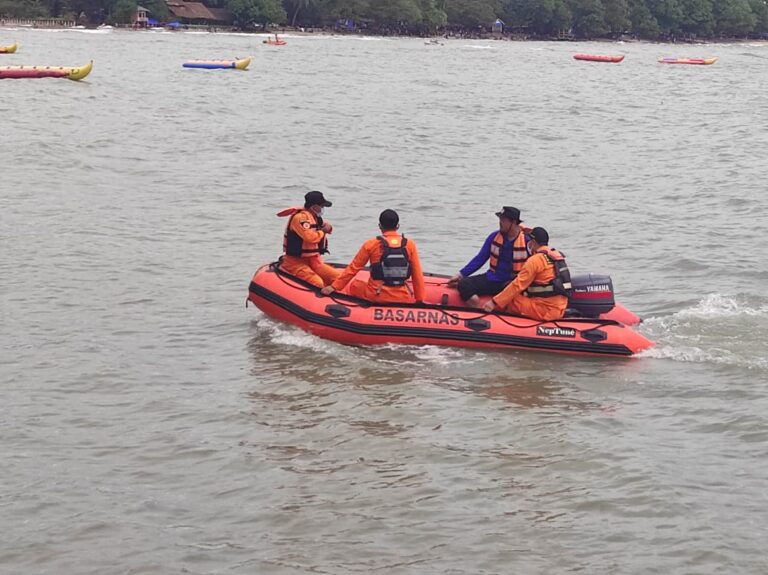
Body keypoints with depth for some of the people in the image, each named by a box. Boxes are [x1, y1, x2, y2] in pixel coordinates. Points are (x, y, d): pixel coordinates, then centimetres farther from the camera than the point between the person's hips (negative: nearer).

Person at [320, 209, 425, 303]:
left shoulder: (371, 245, -2)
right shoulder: (410, 245, 2)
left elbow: (353, 268, 5)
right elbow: (418, 275, 3)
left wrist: (334, 287, 16)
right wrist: (420, 300, 13)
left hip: (376, 297, 0)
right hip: (403, 300, 0)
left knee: (354, 285, 26)